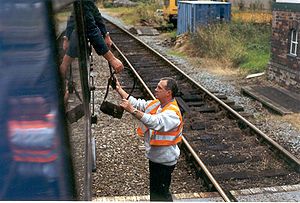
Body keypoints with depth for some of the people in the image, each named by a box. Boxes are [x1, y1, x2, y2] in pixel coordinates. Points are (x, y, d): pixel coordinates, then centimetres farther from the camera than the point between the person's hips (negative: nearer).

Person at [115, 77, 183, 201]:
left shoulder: (173, 113, -27)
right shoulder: (156, 104, 1)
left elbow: (154, 122, -43)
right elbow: (137, 103, 3)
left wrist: (132, 110, -48)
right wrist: (119, 90, -5)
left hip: (164, 160, -9)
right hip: (155, 156, 9)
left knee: (160, 194, 4)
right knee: (155, 189, 25)